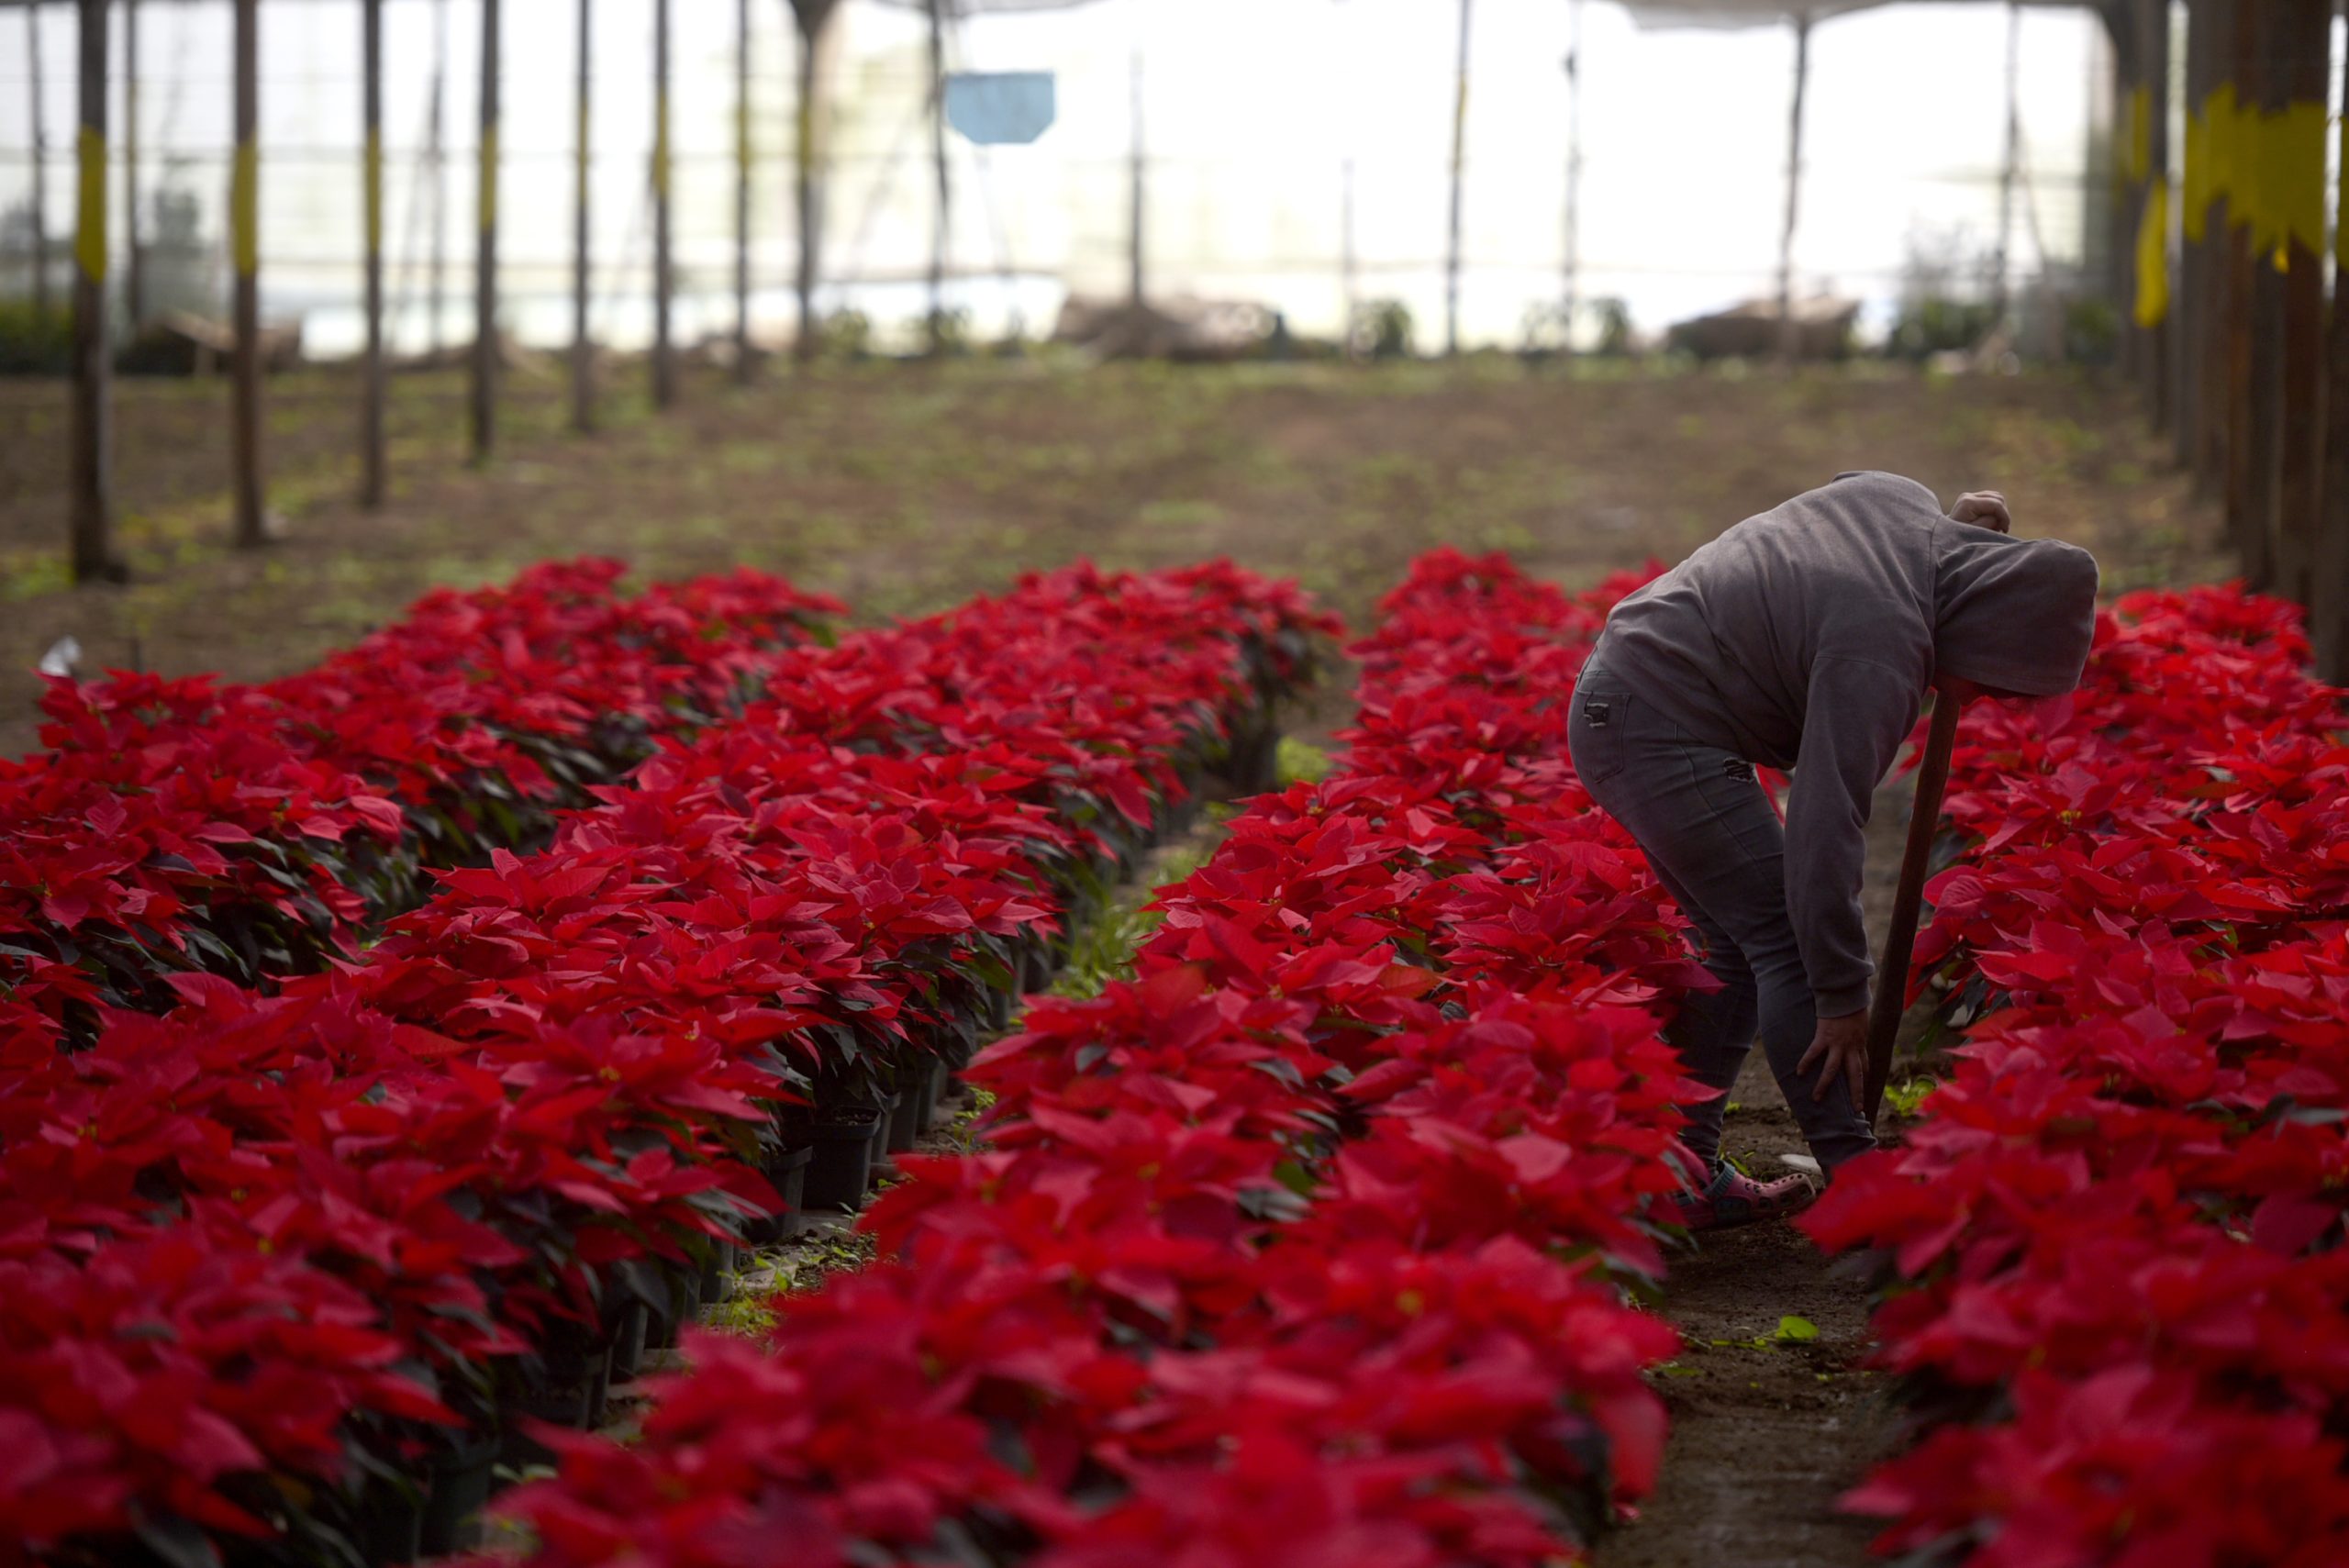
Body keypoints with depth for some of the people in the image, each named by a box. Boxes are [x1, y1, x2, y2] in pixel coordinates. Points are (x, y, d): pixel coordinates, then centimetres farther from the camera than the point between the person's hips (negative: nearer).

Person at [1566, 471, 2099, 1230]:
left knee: (1736, 942, 13)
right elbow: (1823, 831, -26)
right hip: (1660, 734, -11)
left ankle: (1682, 1175, 16)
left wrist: (1966, 536, 13)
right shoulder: (1879, 653, -26)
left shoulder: (1907, 499, -1)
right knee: (1787, 935, -11)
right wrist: (1842, 998, -20)